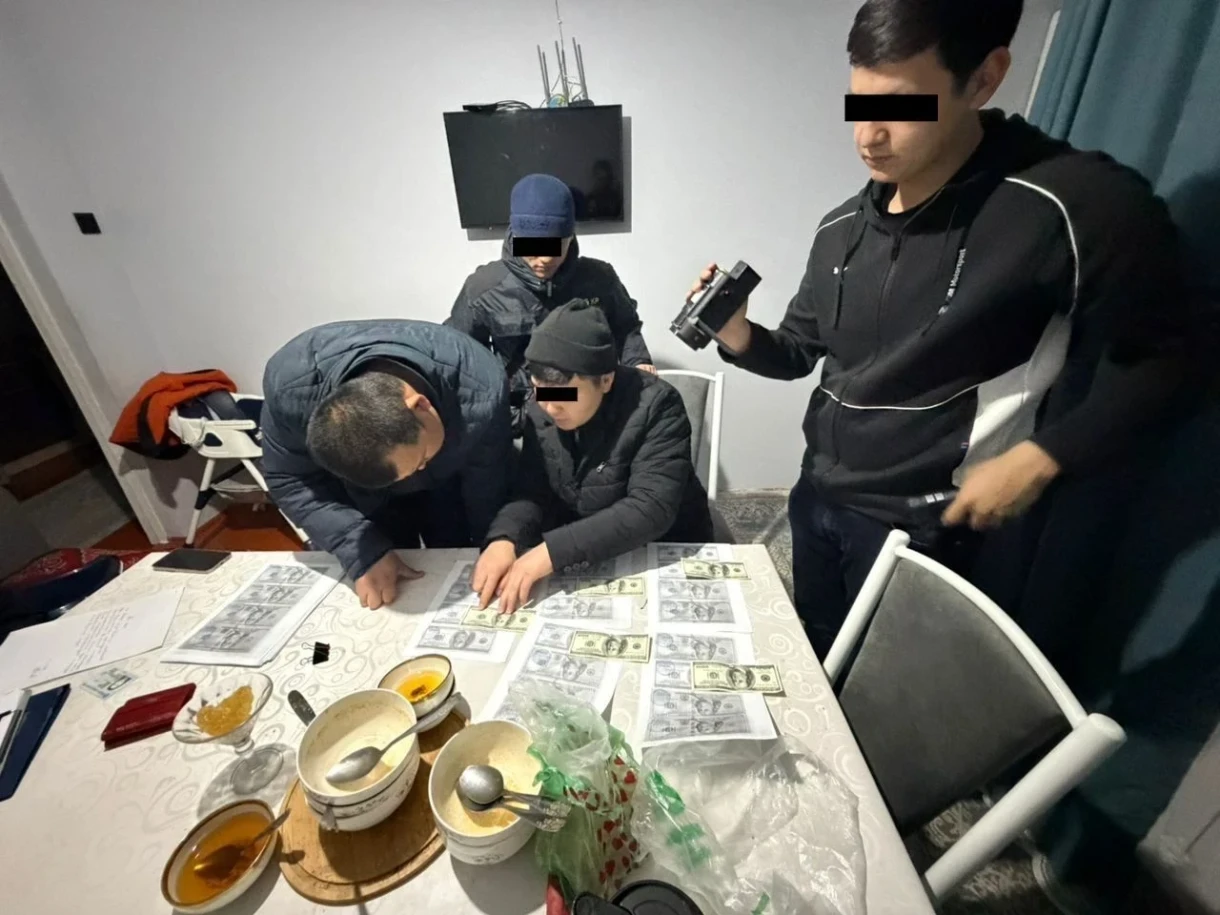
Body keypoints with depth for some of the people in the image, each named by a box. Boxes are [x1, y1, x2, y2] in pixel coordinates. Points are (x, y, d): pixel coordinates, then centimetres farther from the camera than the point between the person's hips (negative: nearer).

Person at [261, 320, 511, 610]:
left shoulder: (480, 395, -40)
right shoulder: (289, 385, -37)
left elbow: (488, 493, -25)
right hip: (360, 492, 1)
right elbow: (290, 481, -23)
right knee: (383, 608, 2)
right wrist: (364, 551, -34)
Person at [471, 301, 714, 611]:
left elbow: (651, 509, -31)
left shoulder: (656, 406, -25)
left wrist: (553, 551, -38)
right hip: (581, 560, 5)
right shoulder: (541, 412, -7)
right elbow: (531, 491, -6)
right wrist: (504, 539, -27)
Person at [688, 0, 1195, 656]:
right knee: (812, 660, 27)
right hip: (817, 493, 6)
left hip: (917, 522, -5)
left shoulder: (1076, 203, -17)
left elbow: (1151, 353, -9)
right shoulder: (842, 228, 0)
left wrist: (1041, 458, -19)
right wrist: (739, 337, -12)